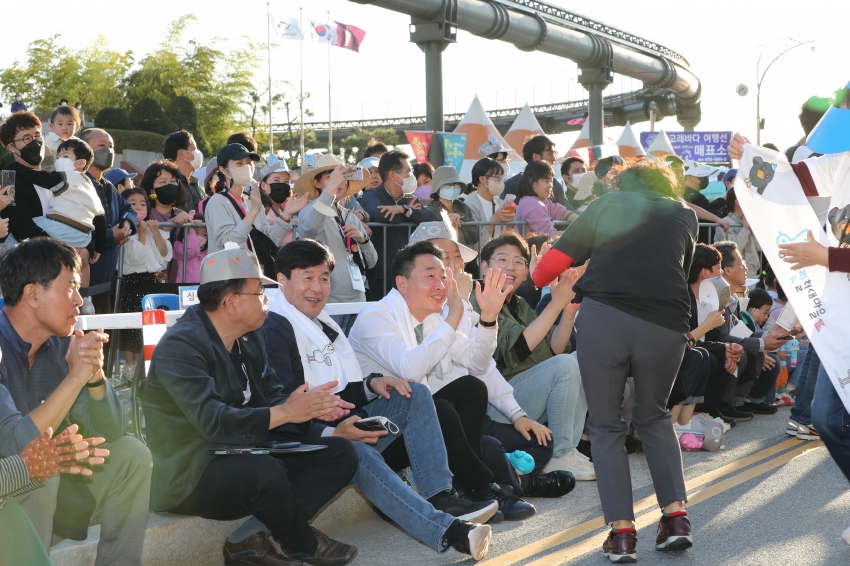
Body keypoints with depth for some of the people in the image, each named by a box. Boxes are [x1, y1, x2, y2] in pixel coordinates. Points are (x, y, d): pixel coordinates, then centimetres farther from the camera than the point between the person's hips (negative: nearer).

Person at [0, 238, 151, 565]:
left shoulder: (61, 342, -3)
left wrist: (95, 374, -21)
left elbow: (110, 432, -3)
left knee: (132, 455, -4)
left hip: (50, 478, 7)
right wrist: (75, 377, -30)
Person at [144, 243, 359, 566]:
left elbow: (273, 396, 10)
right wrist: (284, 413, -24)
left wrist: (311, 408, -12)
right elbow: (213, 423, -29)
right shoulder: (181, 345, -18)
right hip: (191, 475, -9)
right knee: (265, 472, -37)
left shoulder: (251, 337, 11)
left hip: (247, 456, 9)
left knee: (341, 453, 0)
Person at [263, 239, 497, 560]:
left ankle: (441, 498, -17)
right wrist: (333, 434, -31)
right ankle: (445, 530, -49)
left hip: (345, 429, 9)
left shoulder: (324, 325, 20)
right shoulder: (274, 331, -11)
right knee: (357, 452, -38)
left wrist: (371, 385, -1)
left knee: (415, 395, -2)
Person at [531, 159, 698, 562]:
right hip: (666, 325, 2)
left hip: (604, 317, -2)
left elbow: (555, 260, 13)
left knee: (606, 425, 13)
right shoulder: (685, 216, 23)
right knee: (653, 416, 25)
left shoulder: (609, 204, 17)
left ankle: (622, 532, 5)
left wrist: (533, 282, 32)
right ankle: (676, 516, 13)